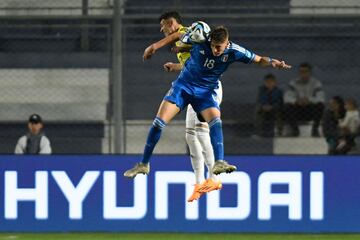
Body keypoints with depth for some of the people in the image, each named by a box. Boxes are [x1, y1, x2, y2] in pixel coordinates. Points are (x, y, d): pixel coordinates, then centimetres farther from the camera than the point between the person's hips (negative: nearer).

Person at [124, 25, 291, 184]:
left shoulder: (233, 52, -16)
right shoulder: (198, 41, -19)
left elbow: (258, 60, -6)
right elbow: (178, 39, 3)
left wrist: (272, 62, -24)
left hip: (206, 91, 1)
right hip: (184, 85, -1)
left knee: (215, 121, -26)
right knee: (159, 122, -11)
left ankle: (219, 163, -32)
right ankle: (143, 164, 1)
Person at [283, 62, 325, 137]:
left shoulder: (316, 83, -9)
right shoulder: (294, 83, -6)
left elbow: (321, 98, -22)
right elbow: (287, 97, -17)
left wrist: (309, 100, -43)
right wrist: (296, 101, -39)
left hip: (311, 111, -1)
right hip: (298, 110, 1)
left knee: (320, 105, -32)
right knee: (287, 107, -30)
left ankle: (315, 128, -6)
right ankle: (294, 129, -2)